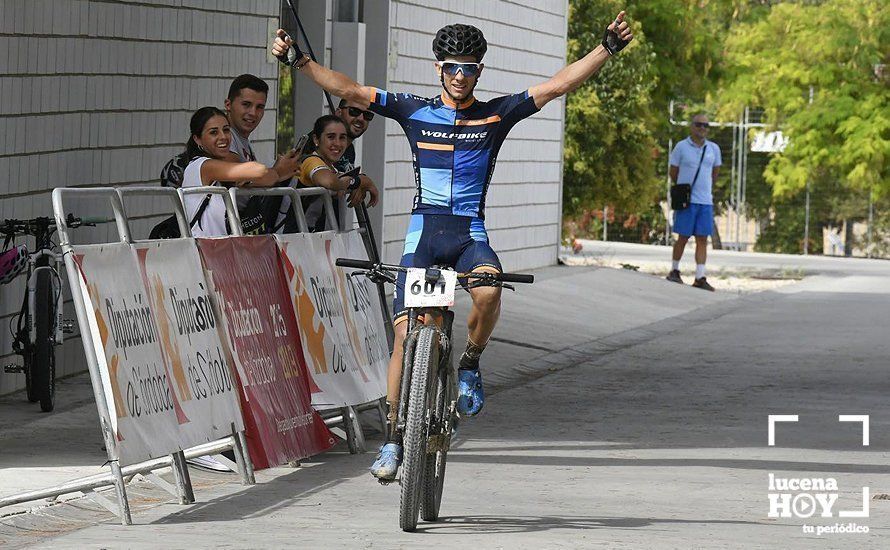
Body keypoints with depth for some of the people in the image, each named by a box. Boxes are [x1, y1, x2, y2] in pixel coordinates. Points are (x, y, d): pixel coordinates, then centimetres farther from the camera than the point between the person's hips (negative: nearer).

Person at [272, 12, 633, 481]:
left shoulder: (495, 115, 6)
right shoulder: (414, 111, 5)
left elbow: (557, 86, -1)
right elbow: (349, 91, 0)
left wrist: (607, 49, -10)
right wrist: (297, 60, -9)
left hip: (470, 233, 0)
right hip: (424, 232, 0)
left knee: (489, 289, -33)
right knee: (406, 332, -9)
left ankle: (470, 366, -4)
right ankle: (394, 437, 1)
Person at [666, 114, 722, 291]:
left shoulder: (713, 149, 8)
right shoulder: (681, 147, -2)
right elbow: (673, 172, 8)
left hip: (705, 201, 3)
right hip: (686, 201, -3)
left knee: (702, 240, -1)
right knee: (683, 237, 1)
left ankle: (700, 278, -3)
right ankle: (674, 271, 19)